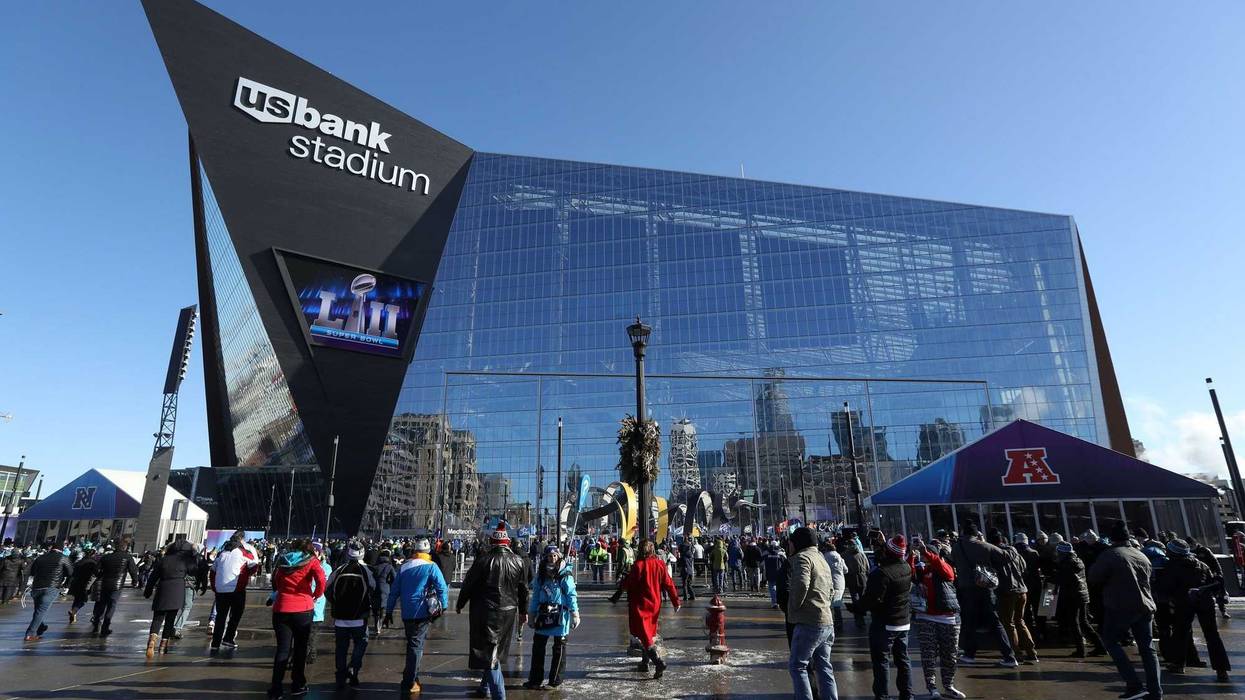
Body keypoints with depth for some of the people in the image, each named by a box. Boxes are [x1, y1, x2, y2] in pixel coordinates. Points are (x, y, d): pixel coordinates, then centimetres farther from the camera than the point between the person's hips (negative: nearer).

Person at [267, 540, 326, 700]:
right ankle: (297, 685, 21)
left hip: (281, 609, 2)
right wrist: (316, 595, 1)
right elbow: (321, 580, -15)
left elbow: (275, 583, 15)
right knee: (300, 648, 12)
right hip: (303, 609, -2)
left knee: (283, 649, 9)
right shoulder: (311, 561, -1)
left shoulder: (283, 561, 12)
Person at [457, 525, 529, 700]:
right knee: (495, 652, 21)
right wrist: (523, 611, 20)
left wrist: (460, 604, 12)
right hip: (508, 613, 5)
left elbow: (468, 584, -5)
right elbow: (523, 590, 8)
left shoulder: (482, 560, -12)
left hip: (485, 613, -4)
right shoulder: (519, 562, -1)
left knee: (489, 652, 0)